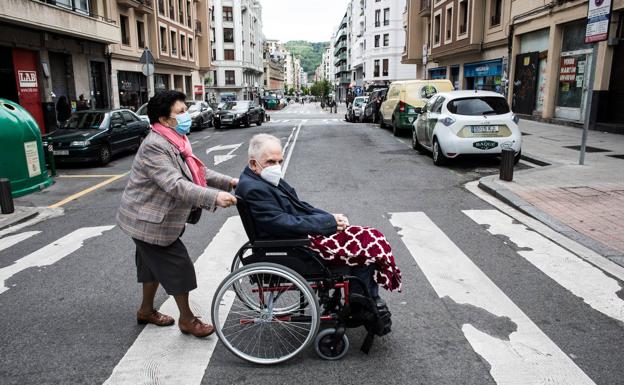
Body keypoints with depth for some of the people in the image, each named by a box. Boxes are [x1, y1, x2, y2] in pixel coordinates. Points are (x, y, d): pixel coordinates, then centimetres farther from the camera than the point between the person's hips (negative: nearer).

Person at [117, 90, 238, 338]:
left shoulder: (174, 142, 7)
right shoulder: (154, 147, -26)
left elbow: (198, 172, 10)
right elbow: (176, 185, -37)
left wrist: (228, 182, -1)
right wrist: (214, 197, -45)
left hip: (157, 219, 10)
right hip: (149, 222, -10)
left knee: (156, 265, 21)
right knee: (178, 267, -2)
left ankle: (146, 310, 40)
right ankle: (187, 320, 14)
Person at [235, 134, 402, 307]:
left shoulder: (268, 179, 11)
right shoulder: (253, 189, -20)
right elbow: (285, 224, -24)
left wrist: (331, 218, 0)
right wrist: (329, 221, -17)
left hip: (305, 233, 10)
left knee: (370, 236, 3)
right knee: (365, 247, -11)